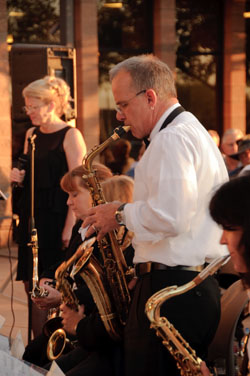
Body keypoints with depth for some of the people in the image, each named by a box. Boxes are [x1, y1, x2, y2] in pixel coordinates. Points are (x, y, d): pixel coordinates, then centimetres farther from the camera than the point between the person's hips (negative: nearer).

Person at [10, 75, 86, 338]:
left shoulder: (70, 136, -9)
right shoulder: (31, 134, 12)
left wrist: (70, 227, -20)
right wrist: (19, 177, 0)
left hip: (56, 218, -7)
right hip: (31, 218, 7)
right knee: (32, 287, 7)